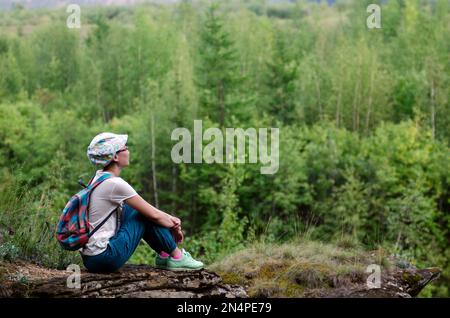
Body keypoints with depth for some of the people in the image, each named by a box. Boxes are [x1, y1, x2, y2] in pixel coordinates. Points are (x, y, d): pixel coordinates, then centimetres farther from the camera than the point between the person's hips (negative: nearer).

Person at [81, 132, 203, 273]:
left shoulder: (99, 177, 10)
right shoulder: (114, 183, -17)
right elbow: (153, 215, -10)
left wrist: (170, 219, 8)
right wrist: (174, 226, 8)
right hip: (104, 259, -9)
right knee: (147, 215, -1)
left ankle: (164, 255, 19)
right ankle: (177, 258, 12)